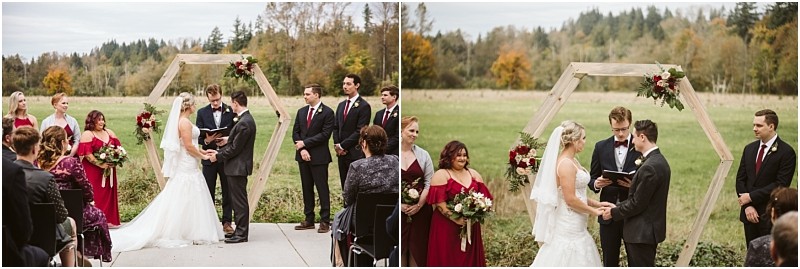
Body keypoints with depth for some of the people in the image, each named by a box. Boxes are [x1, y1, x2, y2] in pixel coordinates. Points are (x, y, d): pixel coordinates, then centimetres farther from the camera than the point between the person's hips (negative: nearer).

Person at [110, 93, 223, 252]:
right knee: (185, 201, -4)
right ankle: (186, 234, 0)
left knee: (178, 202, 10)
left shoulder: (181, 121, 13)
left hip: (183, 166, 10)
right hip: (187, 167, -10)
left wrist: (202, 151, 18)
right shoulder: (185, 122, -16)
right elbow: (189, 146, -19)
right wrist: (202, 156, -6)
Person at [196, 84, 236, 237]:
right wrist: (206, 140, -18)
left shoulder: (231, 111, 1)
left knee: (228, 193, 4)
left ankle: (227, 222, 12)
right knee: (209, 193, 7)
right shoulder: (202, 113, 5)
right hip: (209, 158, 1)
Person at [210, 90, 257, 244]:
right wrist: (228, 140, 12)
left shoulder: (244, 123, -22)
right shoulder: (247, 119, 10)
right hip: (239, 166, 10)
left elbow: (235, 149, -20)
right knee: (239, 201, 15)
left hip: (238, 167, -10)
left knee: (240, 201, -4)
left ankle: (241, 234, 2)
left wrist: (218, 156, -10)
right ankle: (240, 230, 22)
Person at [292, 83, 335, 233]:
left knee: (322, 189, -3)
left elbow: (325, 134, -14)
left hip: (319, 157, -6)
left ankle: (325, 221, 2)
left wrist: (305, 143, -13)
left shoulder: (327, 112, -7)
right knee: (306, 188, 10)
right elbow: (295, 132, 10)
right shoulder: (301, 111, 12)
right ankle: (309, 220, 17)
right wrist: (301, 149, -6)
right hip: (303, 155, 6)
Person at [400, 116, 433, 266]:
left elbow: (429, 183, 3)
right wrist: (400, 205, -12)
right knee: (399, 245, 2)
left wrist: (419, 205, -10)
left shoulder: (423, 155, 5)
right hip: (398, 210, -1)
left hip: (420, 210, 2)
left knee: (418, 247, 4)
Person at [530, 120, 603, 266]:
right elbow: (570, 199, -21)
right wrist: (595, 211, -10)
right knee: (570, 260, -4)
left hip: (576, 225, 10)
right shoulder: (566, 164, -18)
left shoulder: (572, 161, 12)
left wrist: (598, 204, 9)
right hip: (569, 226, -10)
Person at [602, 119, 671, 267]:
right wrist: (617, 206, 8)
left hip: (642, 233, -10)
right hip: (649, 229, 10)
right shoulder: (659, 161, 9)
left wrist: (614, 212, -6)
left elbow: (637, 204, -20)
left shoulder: (649, 167, -24)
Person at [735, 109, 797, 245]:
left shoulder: (786, 152, -8)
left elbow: (781, 184, -14)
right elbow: (740, 179, 9)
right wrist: (747, 205, -4)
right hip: (750, 213, 6)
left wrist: (751, 197, -14)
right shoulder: (749, 149, 11)